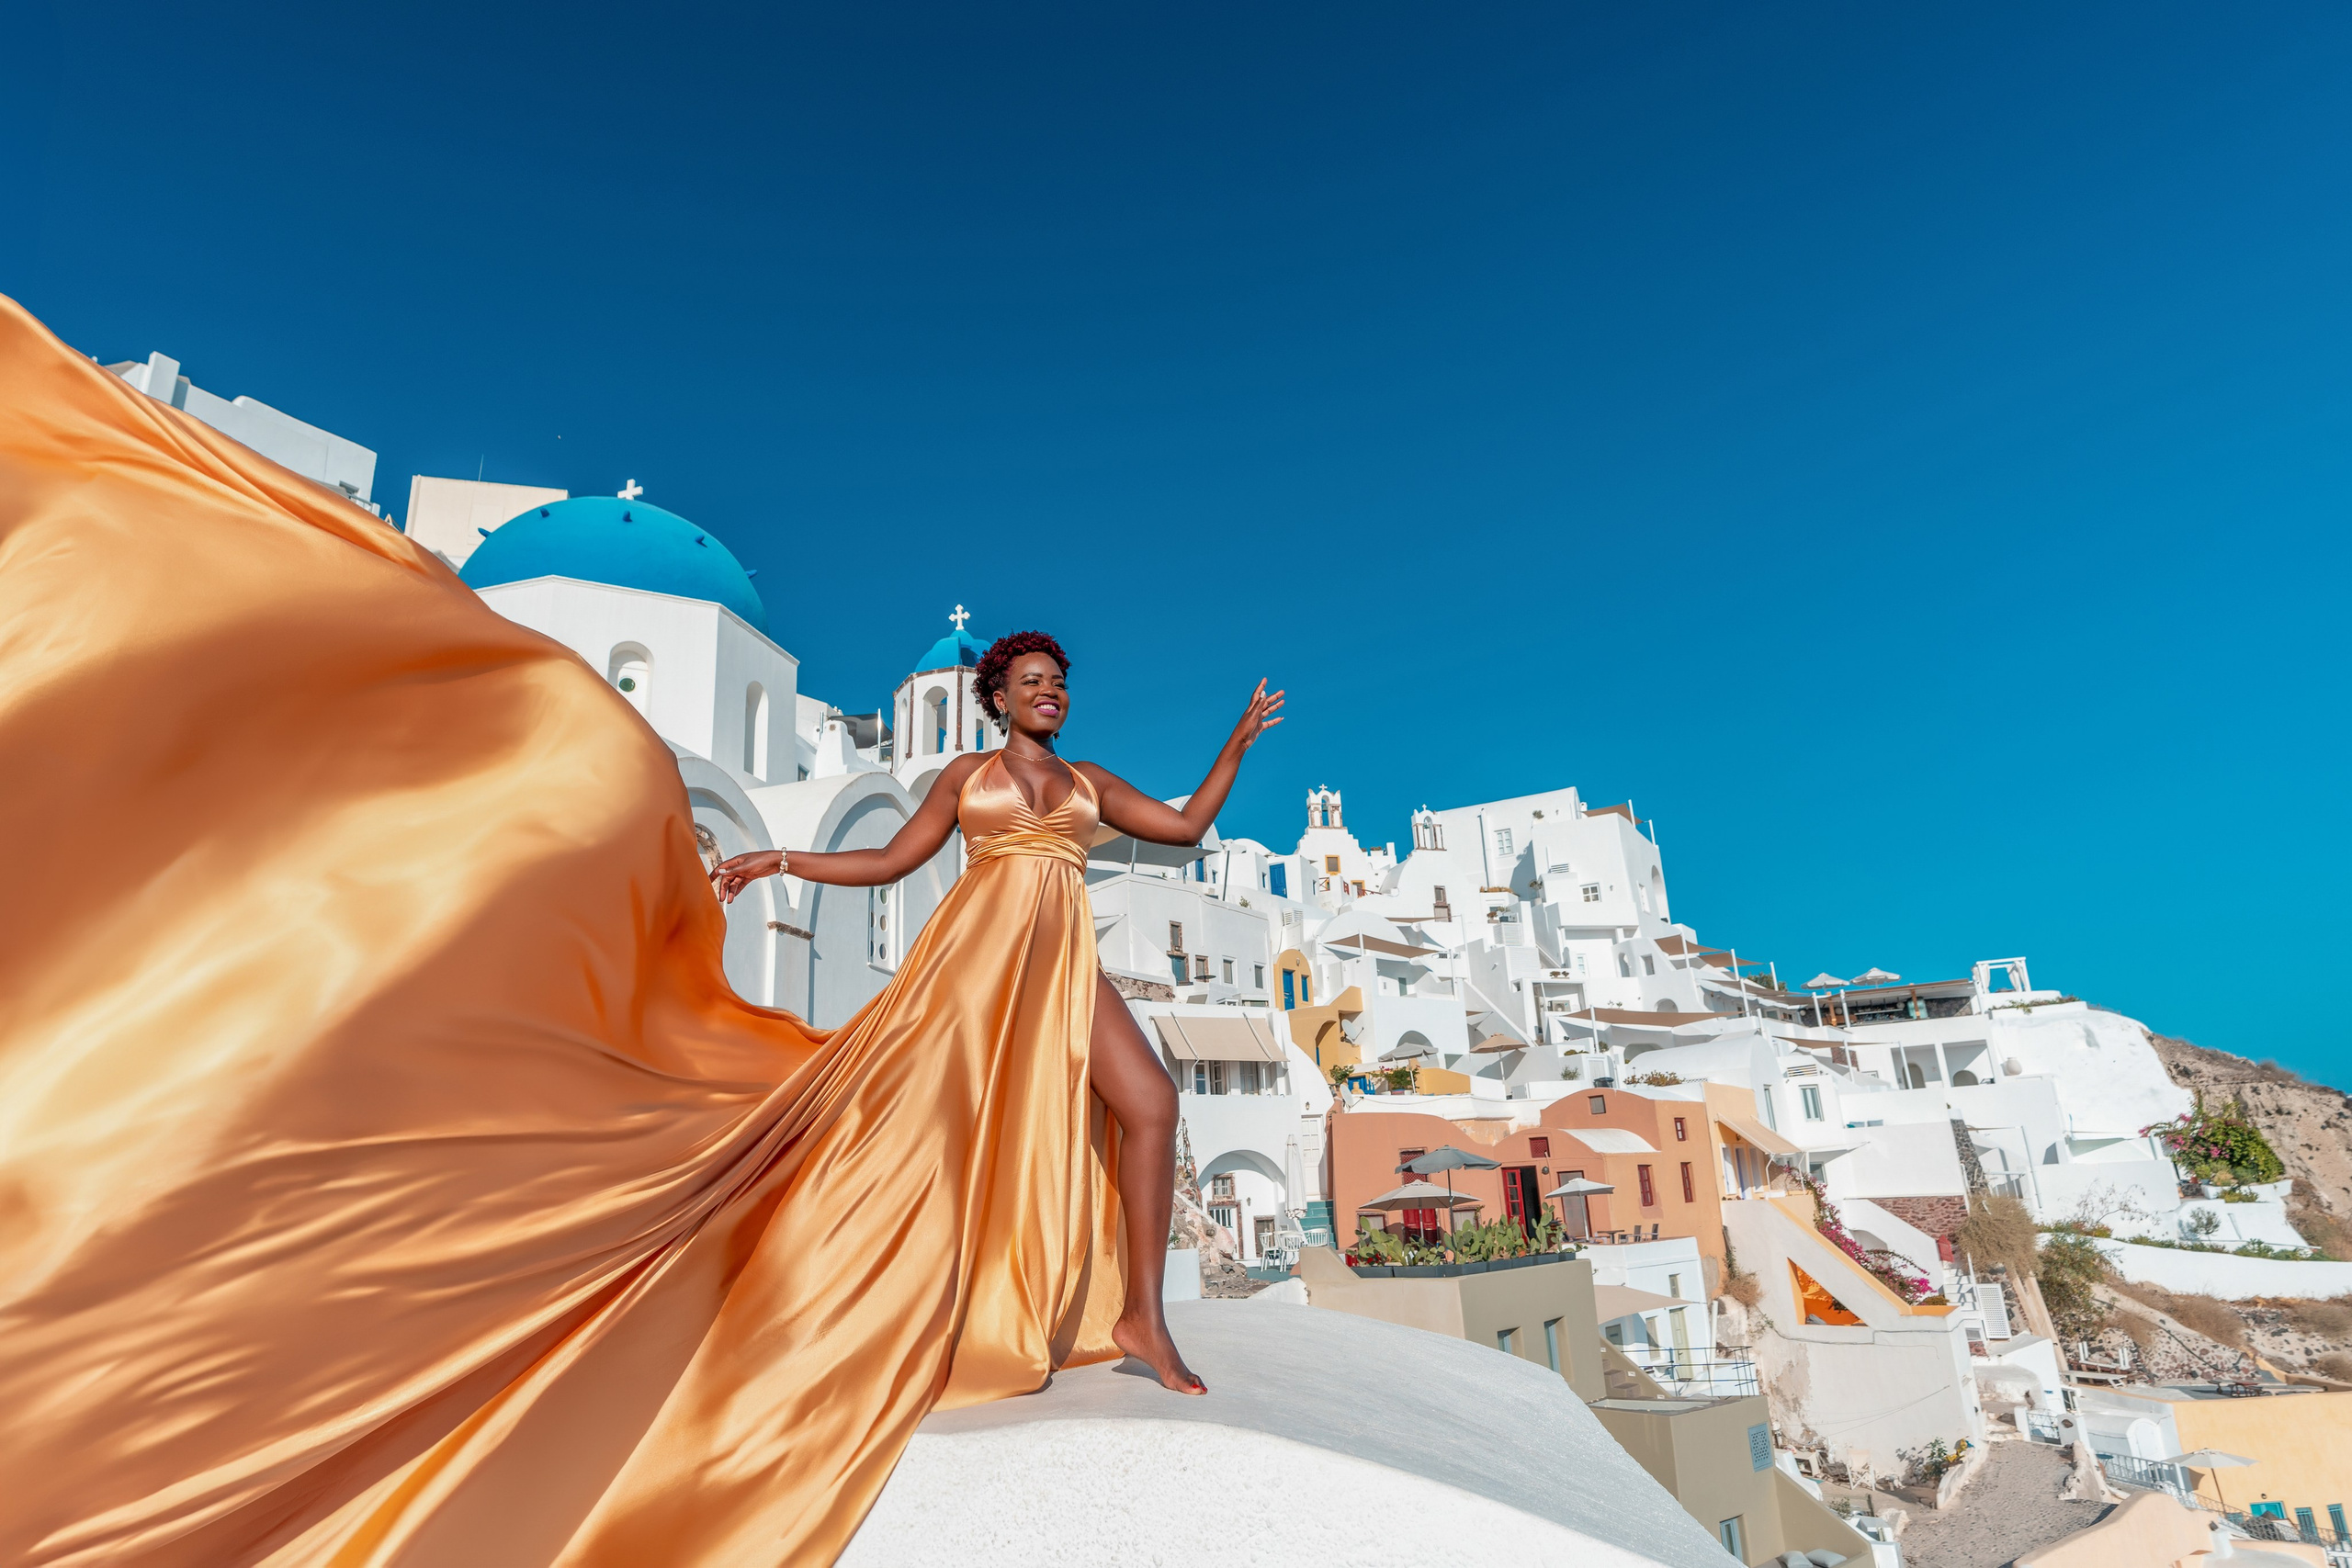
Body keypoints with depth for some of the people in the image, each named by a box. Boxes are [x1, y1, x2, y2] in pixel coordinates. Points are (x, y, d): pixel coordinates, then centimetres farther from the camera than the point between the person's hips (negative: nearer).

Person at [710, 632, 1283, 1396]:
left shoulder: (1090, 781, 22)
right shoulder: (968, 772, 17)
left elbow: (1185, 824, 18)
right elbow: (890, 861, 15)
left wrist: (1237, 743, 17)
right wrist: (778, 860, 9)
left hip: (1062, 960, 2)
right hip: (975, 945, -1)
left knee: (1152, 1104, -14)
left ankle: (1143, 1316, -9)